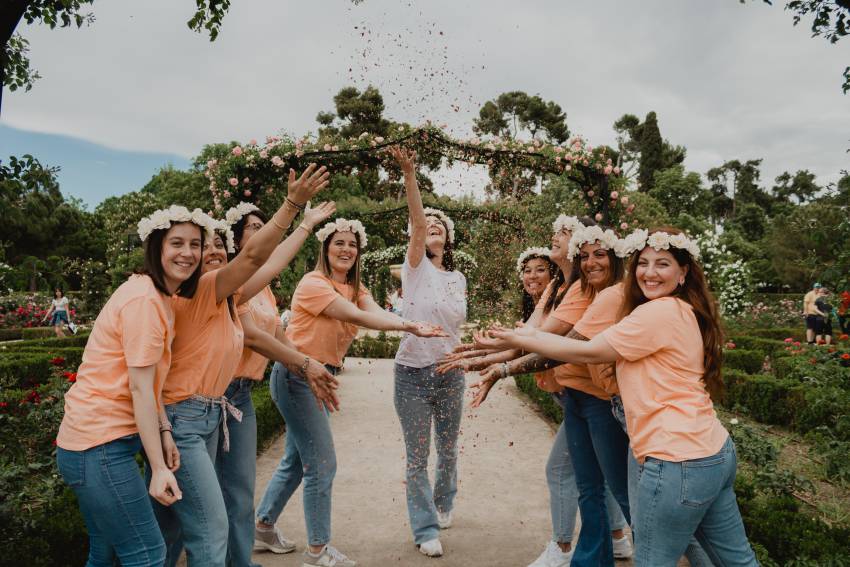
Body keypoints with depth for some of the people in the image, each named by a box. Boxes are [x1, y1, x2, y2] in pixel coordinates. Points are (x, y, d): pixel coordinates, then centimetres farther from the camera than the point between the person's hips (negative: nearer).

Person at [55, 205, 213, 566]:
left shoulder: (161, 298, 12)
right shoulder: (144, 300, -19)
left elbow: (147, 380, 9)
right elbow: (140, 388, -20)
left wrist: (164, 432, -2)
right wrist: (159, 467, -18)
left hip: (99, 441, 10)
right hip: (100, 446, -10)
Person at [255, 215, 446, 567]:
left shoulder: (355, 289, 8)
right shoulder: (313, 283, -16)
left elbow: (377, 313, -13)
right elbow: (357, 317, -28)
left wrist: (411, 327, -33)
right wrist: (407, 324, -39)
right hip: (296, 376, -9)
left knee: (296, 459, 19)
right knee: (322, 463, -4)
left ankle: (262, 526, 37)